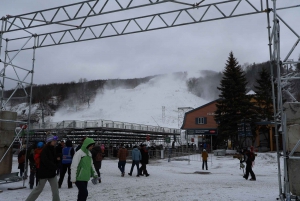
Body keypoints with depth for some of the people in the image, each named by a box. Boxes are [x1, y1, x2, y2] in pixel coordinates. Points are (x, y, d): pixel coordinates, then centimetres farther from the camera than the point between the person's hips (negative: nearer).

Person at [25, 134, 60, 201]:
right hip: (44, 173, -6)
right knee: (39, 189, 5)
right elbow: (46, 162, -23)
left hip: (52, 172, 7)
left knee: (55, 190, 4)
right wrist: (55, 166, -16)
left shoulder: (53, 149, 7)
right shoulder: (44, 150, -15)